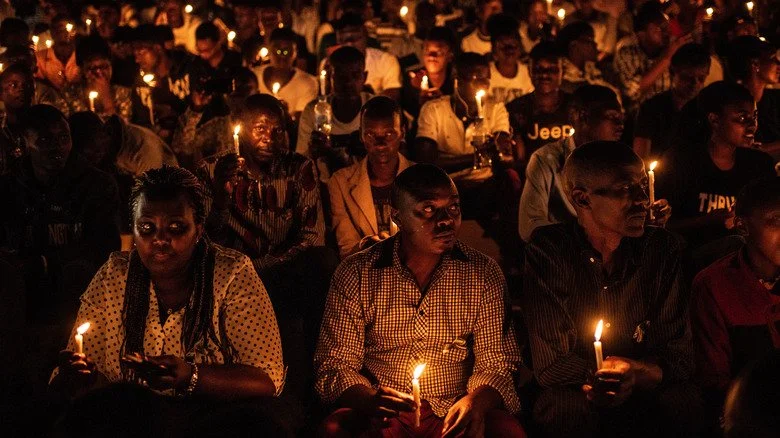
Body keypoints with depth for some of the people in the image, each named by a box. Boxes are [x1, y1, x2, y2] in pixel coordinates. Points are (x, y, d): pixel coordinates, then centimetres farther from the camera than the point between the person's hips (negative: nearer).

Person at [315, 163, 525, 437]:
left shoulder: (483, 275, 5)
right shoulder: (355, 275, 1)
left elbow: (495, 363, 5)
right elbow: (335, 365, 1)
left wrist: (475, 402, -18)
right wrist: (370, 399, -21)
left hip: (453, 414, 1)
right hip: (382, 414, -1)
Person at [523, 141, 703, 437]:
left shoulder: (662, 249, -1)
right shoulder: (547, 253, -9)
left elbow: (680, 354, -3)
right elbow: (550, 364, -12)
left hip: (644, 399, 2)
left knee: (682, 401, -29)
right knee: (566, 407, -35)